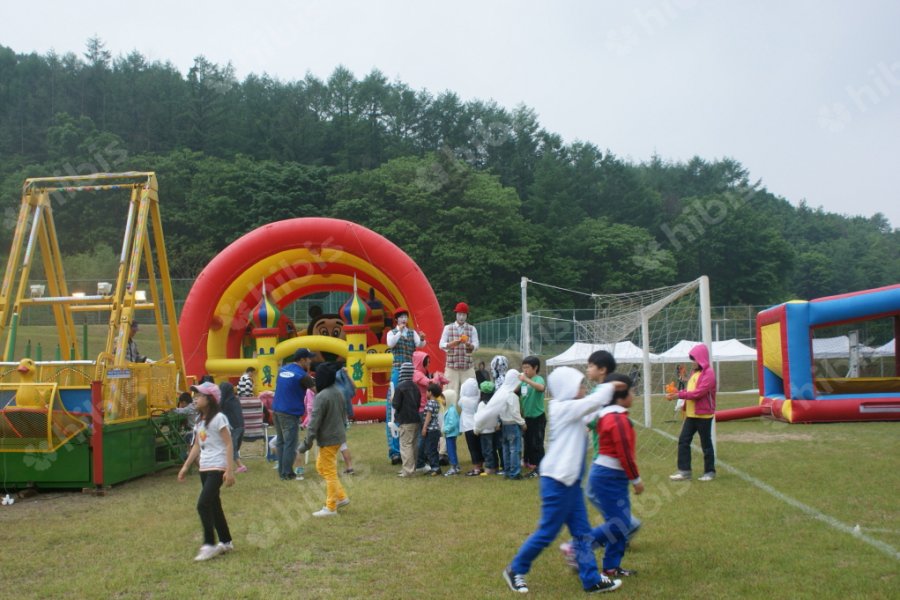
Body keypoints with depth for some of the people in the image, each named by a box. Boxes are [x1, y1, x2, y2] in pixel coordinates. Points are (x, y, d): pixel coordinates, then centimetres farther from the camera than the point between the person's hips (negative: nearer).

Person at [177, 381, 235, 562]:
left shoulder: (218, 418, -13)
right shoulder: (200, 421, 12)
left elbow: (228, 444, -16)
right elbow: (197, 446, 18)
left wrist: (230, 470, -20)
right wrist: (185, 467, 15)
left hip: (218, 468, -9)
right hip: (204, 468, 9)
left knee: (203, 504, -14)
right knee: (214, 506, 13)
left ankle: (209, 545, -6)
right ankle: (226, 542, 24)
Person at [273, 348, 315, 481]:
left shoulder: (282, 370, 8)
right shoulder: (301, 375, -13)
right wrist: (307, 371, 5)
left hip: (277, 410, 8)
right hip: (290, 413, -8)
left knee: (280, 441, 14)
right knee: (290, 443, -1)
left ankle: (281, 471, 19)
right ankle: (287, 473, 2)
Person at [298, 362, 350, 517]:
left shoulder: (321, 396, -21)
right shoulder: (338, 392, 5)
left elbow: (315, 422, -21)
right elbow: (344, 414, 15)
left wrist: (307, 443, -16)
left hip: (328, 439, -9)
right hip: (338, 436, 9)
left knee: (330, 472, 2)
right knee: (321, 466, 22)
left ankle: (331, 507, 12)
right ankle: (341, 497, 23)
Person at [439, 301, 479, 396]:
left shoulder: (472, 329, 6)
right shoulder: (448, 328, 5)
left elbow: (476, 346, -4)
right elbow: (441, 345, -4)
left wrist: (468, 344, -27)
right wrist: (453, 343, -24)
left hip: (468, 367, 1)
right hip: (452, 366, -1)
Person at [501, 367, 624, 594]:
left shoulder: (570, 410, 13)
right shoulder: (564, 408, -15)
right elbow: (594, 402, -20)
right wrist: (610, 386, -4)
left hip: (571, 481, 10)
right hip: (557, 481, -10)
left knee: (582, 532, 9)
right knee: (547, 532, 0)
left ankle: (591, 579, 14)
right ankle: (515, 570, 15)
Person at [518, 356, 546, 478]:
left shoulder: (538, 379, -16)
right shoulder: (523, 381, 5)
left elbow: (541, 387, -39)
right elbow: (521, 397, 13)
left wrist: (526, 380, -47)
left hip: (538, 417, -7)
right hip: (527, 417, 7)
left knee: (537, 443, -1)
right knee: (528, 442, 17)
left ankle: (538, 468, 6)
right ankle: (530, 462, 31)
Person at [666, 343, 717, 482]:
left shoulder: (709, 373, -14)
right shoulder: (695, 372, 14)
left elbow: (699, 392, -22)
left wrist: (679, 395, -22)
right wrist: (676, 393, -1)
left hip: (703, 415, -8)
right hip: (691, 414, 8)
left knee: (706, 443, 4)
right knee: (683, 441, 3)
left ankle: (710, 472, 17)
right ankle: (684, 471, 7)